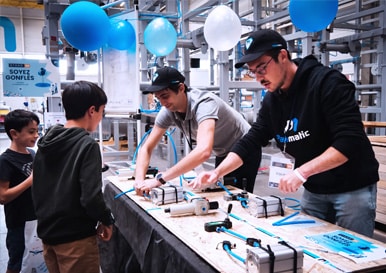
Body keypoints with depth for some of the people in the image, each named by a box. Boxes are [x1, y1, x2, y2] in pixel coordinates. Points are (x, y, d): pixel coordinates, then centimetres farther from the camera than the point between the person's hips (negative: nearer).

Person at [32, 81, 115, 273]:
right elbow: (91, 197, -24)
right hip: (75, 238, -7)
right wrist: (107, 220, -7)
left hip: (47, 233, 7)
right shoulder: (87, 145, -17)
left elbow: (37, 190, 11)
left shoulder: (45, 143, 5)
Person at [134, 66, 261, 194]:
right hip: (223, 155, 6)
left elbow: (204, 152, -51)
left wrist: (159, 179, -52)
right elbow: (146, 148, -11)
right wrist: (139, 180, -29)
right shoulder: (168, 111, -15)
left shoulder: (204, 103, -36)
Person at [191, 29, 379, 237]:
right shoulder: (271, 101, 1)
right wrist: (217, 172, -10)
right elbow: (249, 142, 3)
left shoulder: (327, 83, -20)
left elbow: (350, 141, -27)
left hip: (352, 188, -6)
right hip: (313, 189, 6)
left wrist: (302, 172, -34)